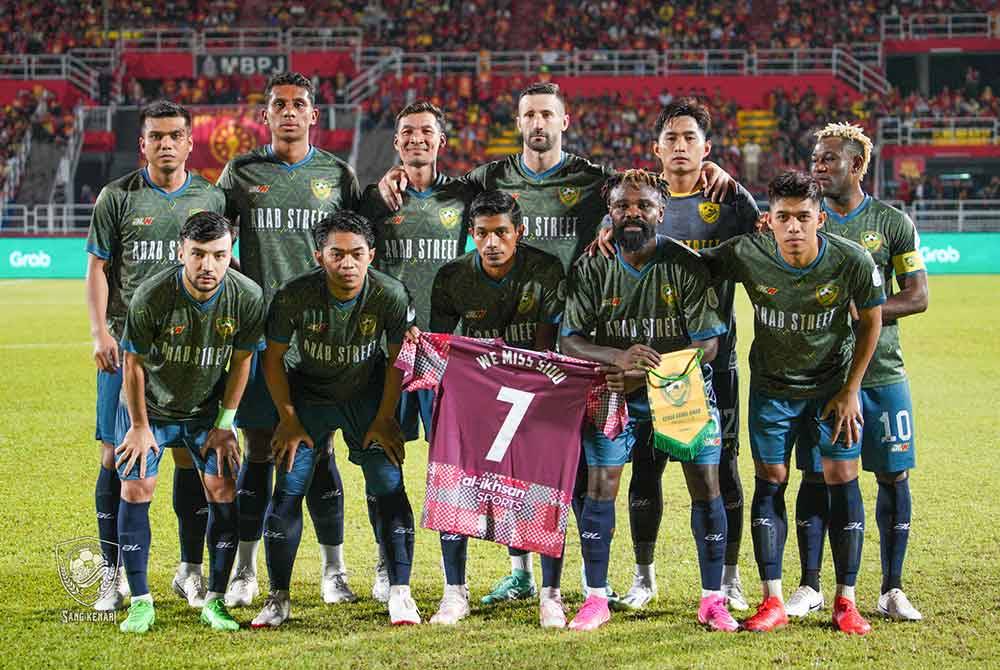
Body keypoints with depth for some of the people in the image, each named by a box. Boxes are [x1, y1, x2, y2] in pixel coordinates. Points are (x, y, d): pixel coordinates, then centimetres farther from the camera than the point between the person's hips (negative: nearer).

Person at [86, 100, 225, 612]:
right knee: (118, 455, -2)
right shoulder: (117, 197, 3)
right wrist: (100, 332, -7)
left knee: (192, 456, 2)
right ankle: (115, 574, 7)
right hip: (126, 343, -1)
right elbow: (98, 267, 3)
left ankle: (190, 569, 14)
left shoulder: (210, 198, 9)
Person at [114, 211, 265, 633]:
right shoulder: (150, 298, -29)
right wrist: (140, 425, -7)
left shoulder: (248, 298, -21)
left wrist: (224, 423, -3)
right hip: (149, 407, -2)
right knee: (136, 491, -9)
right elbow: (134, 363, -14)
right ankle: (141, 603, 1)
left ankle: (215, 601, 4)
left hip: (207, 408, 2)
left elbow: (241, 360, -5)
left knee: (223, 492, -7)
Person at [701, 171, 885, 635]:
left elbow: (871, 320, -6)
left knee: (842, 480, -4)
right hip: (772, 385, 1)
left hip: (833, 384, -1)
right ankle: (772, 602, 6)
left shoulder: (852, 261, -23)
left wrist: (850, 391, -5)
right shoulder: (746, 255, -22)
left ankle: (845, 602, 6)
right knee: (770, 482, -1)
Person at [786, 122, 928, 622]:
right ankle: (809, 587, 12)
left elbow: (917, 296, -1)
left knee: (893, 476, 2)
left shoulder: (892, 223, 1)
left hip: (881, 372, 0)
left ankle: (892, 590, 12)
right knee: (816, 476, 2)